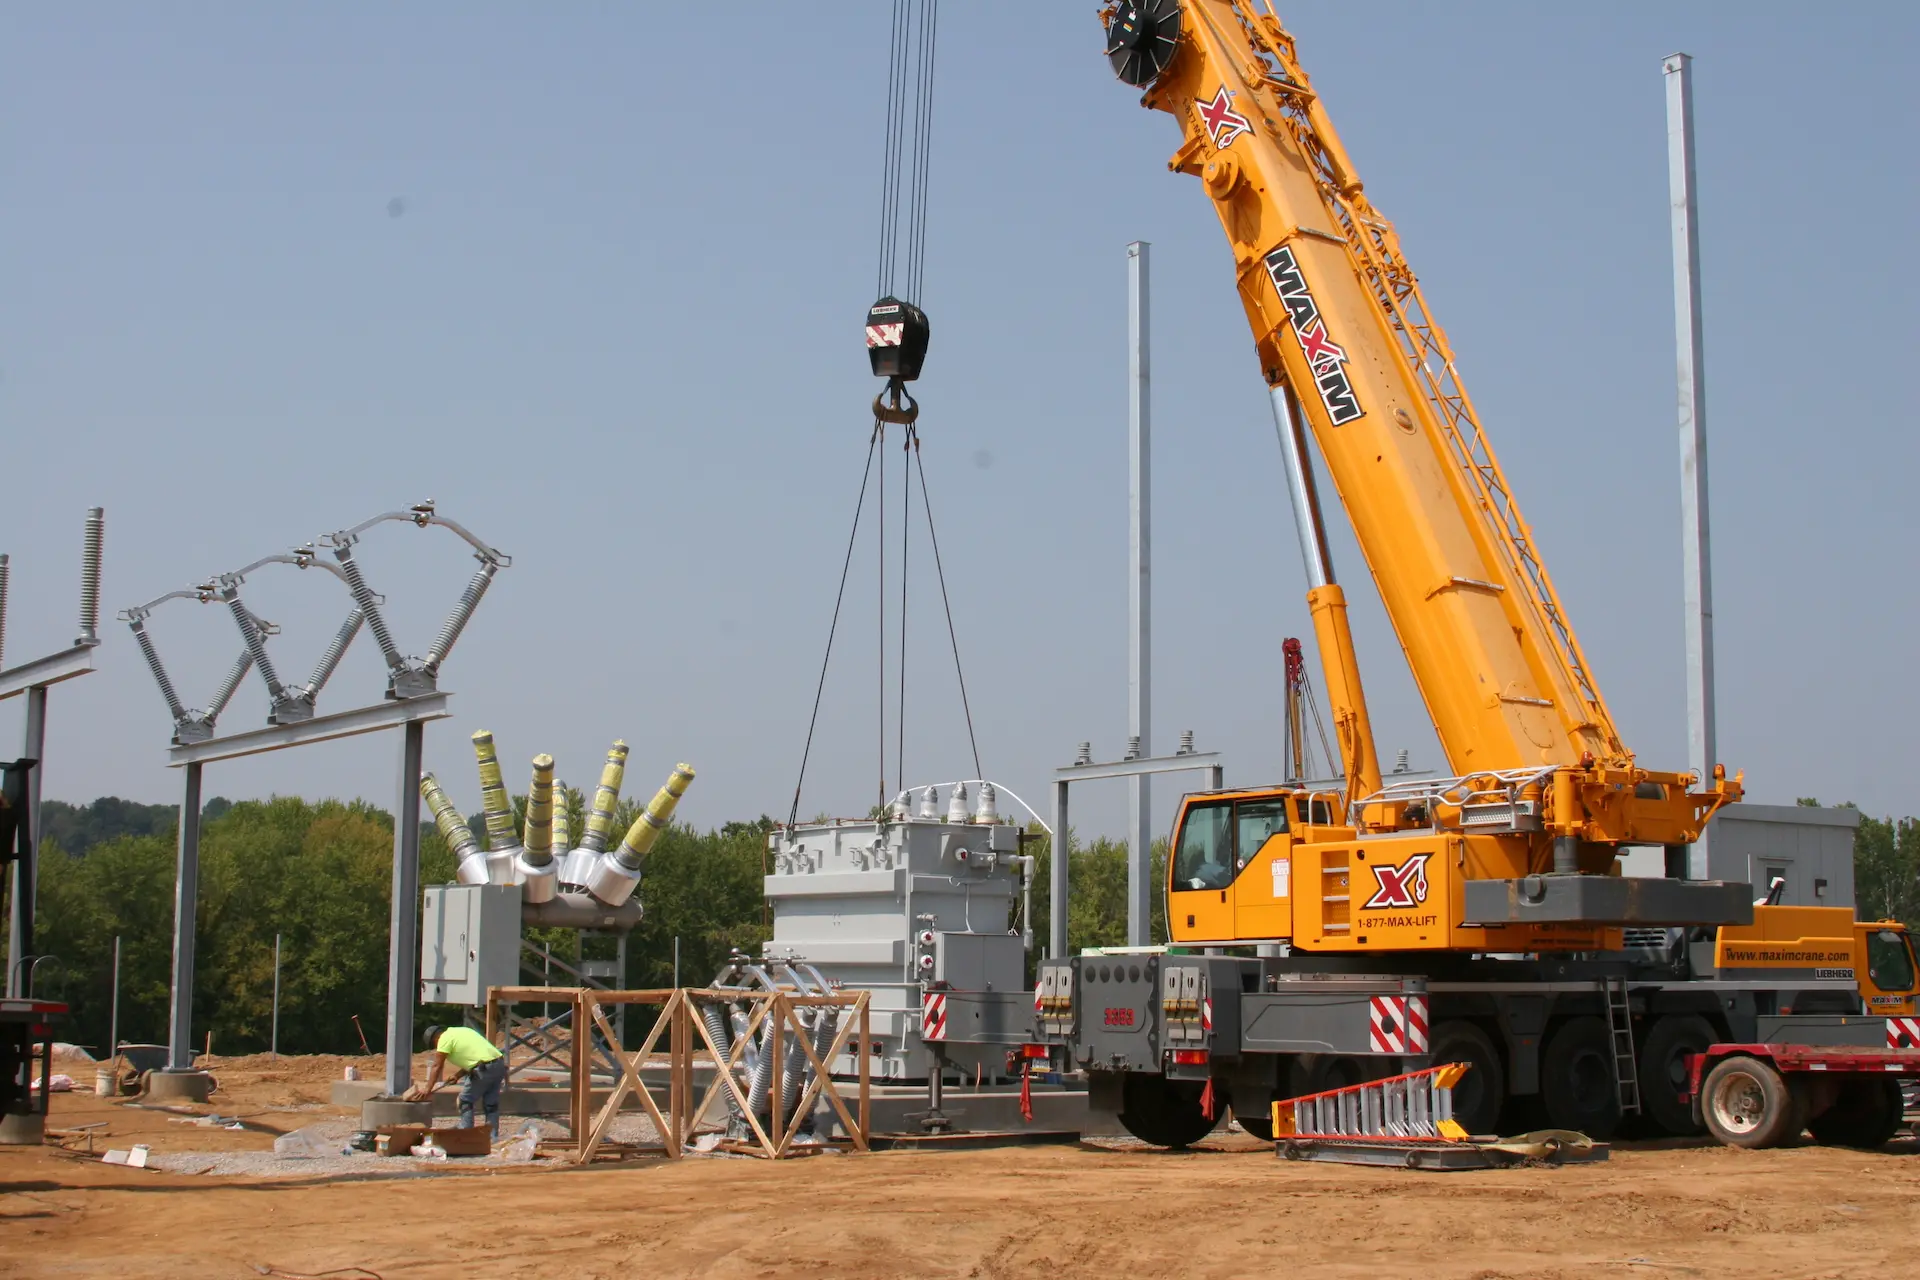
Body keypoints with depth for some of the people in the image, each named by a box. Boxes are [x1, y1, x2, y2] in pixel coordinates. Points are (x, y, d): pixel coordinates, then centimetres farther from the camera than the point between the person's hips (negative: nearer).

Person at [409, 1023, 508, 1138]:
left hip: (485, 1068, -8)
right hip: (500, 1063, 8)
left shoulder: (445, 1038, 2)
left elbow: (437, 1066, 2)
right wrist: (457, 1075, 23)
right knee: (491, 1103, 15)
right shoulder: (461, 1031, 27)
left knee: (465, 1100, 6)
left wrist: (427, 1089, 6)